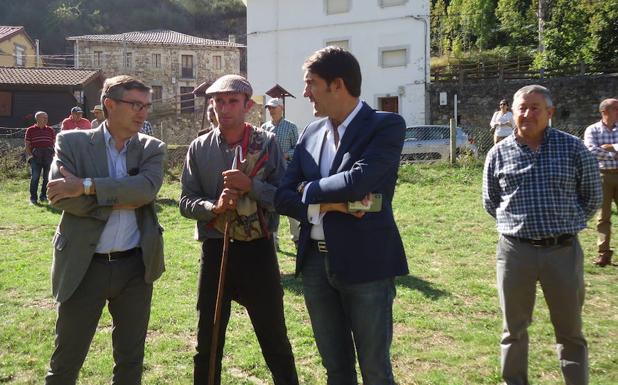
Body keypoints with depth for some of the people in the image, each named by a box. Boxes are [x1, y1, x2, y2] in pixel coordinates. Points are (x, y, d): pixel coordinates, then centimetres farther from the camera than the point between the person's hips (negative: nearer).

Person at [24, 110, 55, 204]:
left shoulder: (50, 130, 12)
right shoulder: (30, 130, 6)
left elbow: (54, 143, 15)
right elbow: (27, 145, 6)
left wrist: (54, 154, 3)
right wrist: (30, 155, -5)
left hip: (48, 155, 3)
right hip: (35, 156, -3)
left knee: (47, 177, 4)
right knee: (35, 177, -5)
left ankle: (44, 195, 15)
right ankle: (33, 198, 0)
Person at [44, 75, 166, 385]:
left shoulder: (152, 148, 3)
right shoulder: (72, 142, -2)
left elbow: (147, 188, -16)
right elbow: (60, 195, -15)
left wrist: (85, 186, -21)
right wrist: (125, 198, -15)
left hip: (136, 266, 2)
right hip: (84, 266, -2)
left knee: (131, 360, 14)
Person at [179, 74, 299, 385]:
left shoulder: (266, 143, -3)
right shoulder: (199, 148, 2)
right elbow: (186, 202, 1)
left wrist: (251, 186, -20)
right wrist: (214, 207, -17)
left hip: (257, 249, -2)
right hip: (215, 250, 2)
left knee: (274, 338, 9)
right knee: (208, 340, 14)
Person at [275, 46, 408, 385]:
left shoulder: (387, 126, -8)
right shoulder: (311, 132, 9)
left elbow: (357, 180, -24)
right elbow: (283, 196, 4)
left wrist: (310, 190, -7)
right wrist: (326, 204, -14)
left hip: (365, 263, -5)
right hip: (316, 262, 6)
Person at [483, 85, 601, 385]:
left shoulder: (573, 148, -1)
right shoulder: (499, 154, 1)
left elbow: (592, 197, 8)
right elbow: (490, 202, 13)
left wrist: (565, 224, 8)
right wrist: (519, 224, 10)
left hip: (563, 250, -1)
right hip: (515, 251, 1)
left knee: (570, 330, 11)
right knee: (514, 329, 12)